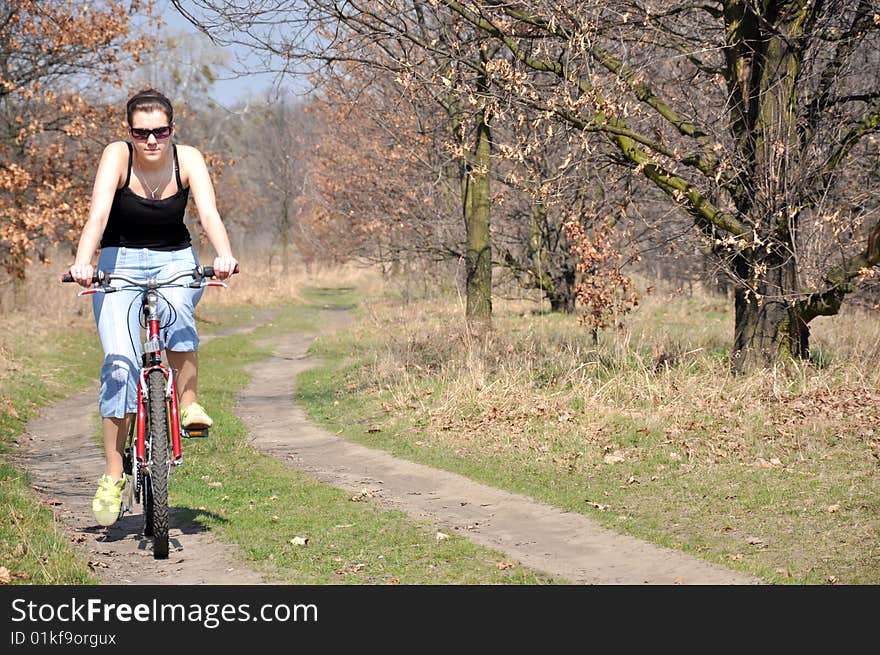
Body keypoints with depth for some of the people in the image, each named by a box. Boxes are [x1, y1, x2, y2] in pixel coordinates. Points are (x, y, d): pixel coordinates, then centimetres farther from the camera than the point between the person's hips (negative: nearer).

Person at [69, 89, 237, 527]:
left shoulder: (187, 159, -13)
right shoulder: (116, 156, -17)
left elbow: (209, 214, -25)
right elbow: (97, 215, -30)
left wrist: (224, 256, -45)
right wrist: (82, 262, -47)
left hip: (174, 260, 1)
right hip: (120, 261, -1)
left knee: (174, 310, -35)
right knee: (120, 362, -16)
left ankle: (189, 404, -16)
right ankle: (113, 474, -9)